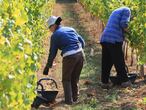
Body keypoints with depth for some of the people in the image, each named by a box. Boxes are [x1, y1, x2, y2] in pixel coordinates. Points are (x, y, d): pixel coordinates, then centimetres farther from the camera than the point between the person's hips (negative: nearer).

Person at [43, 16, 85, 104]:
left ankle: (69, 100, 13)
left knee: (66, 79, 17)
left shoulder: (55, 35, 2)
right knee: (75, 78, 24)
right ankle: (75, 97, 33)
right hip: (80, 54, 5)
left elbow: (52, 53, 4)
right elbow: (82, 42, 15)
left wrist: (48, 67, 12)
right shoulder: (71, 29, 17)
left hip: (69, 57, -5)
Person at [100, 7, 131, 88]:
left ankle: (105, 82, 12)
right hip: (115, 39, -7)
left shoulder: (115, 11, 30)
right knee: (119, 62, 1)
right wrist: (126, 29, 9)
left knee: (106, 62, 10)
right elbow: (124, 24, -11)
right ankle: (124, 81, 9)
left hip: (104, 39, 7)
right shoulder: (127, 10, 5)